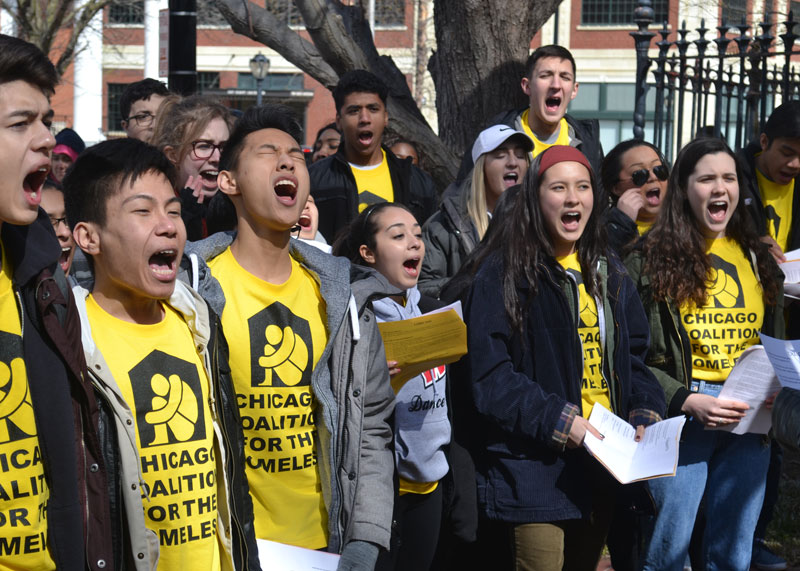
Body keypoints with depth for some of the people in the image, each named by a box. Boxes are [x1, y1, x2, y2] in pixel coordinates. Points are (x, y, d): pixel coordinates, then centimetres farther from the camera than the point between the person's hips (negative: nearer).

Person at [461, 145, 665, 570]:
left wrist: (645, 413, -3)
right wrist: (557, 420, -21)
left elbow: (633, 355, 15)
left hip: (603, 464, 6)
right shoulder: (503, 274, -9)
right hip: (536, 466, -6)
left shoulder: (608, 274, 12)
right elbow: (489, 373, -14)